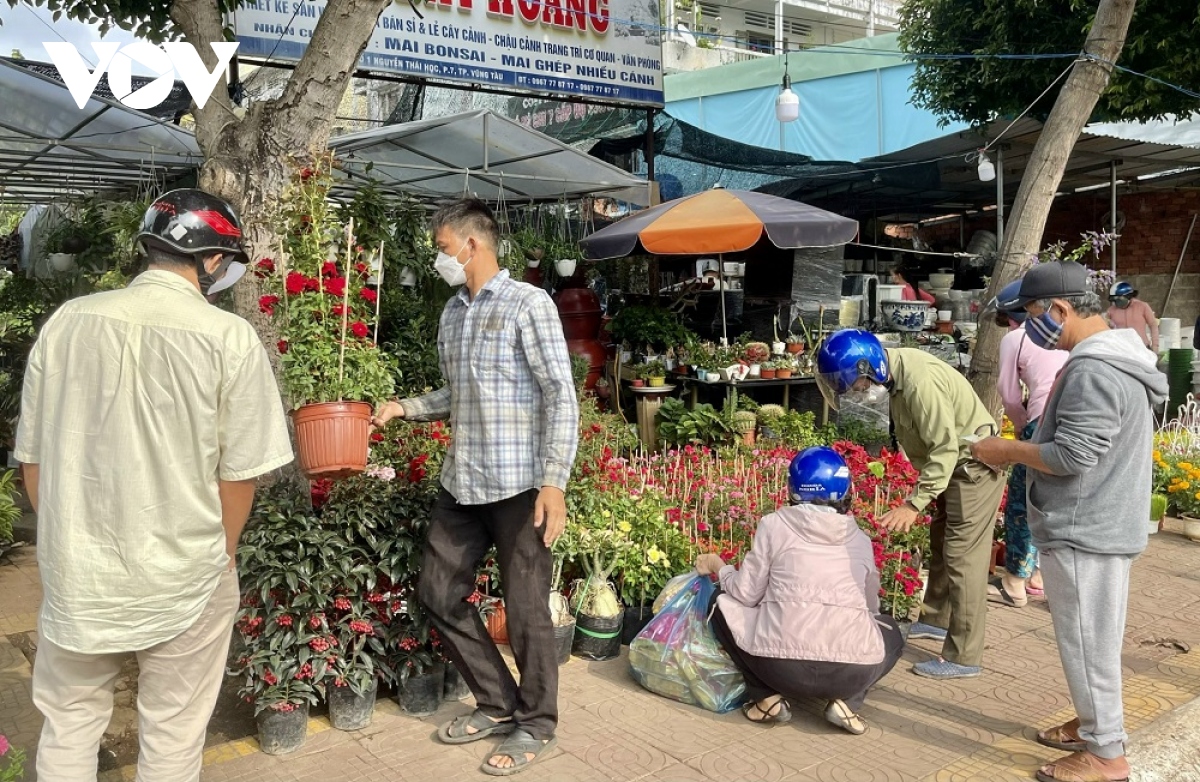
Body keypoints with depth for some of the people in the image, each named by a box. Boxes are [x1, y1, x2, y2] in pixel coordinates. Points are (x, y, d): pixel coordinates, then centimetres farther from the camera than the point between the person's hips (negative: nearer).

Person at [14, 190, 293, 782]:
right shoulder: (229, 337, -15)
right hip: (183, 578, -3)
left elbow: (32, 455, 4)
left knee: (68, 726, 22)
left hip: (76, 572, 3)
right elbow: (238, 473, -9)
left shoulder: (67, 321, -4)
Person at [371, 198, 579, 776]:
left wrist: (554, 480, -18)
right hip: (461, 483, 8)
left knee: (525, 609, 2)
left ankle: (536, 725, 22)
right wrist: (405, 408, 7)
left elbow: (561, 395, -13)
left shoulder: (528, 304, -8)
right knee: (438, 592, 12)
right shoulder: (452, 313, 13)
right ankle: (498, 704, 28)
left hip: (517, 484, -8)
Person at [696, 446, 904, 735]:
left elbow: (746, 594, 7)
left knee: (722, 602, 24)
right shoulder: (860, 538, 14)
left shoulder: (774, 524, 5)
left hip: (783, 665, -2)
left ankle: (768, 699, 12)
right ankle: (847, 702, 11)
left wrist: (718, 567, 27)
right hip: (855, 672, 2)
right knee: (891, 631, 36)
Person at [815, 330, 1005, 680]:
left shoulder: (919, 381, -30)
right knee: (941, 545, 21)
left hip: (974, 465, -10)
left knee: (963, 558, -7)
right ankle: (936, 620, 37)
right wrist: (927, 489, 11)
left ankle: (964, 657, 0)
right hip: (956, 465, 10)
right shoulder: (897, 371, 0)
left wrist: (914, 504, -27)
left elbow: (945, 449, -28)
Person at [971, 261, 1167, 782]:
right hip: (1095, 525, 10)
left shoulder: (1093, 370, -23)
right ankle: (1093, 726, 34)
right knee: (1089, 640, 20)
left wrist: (1007, 451, -11)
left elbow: (1071, 455, -25)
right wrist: (1022, 449, 10)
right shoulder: (1110, 357, 11)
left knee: (1087, 642, 2)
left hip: (1085, 531, -10)